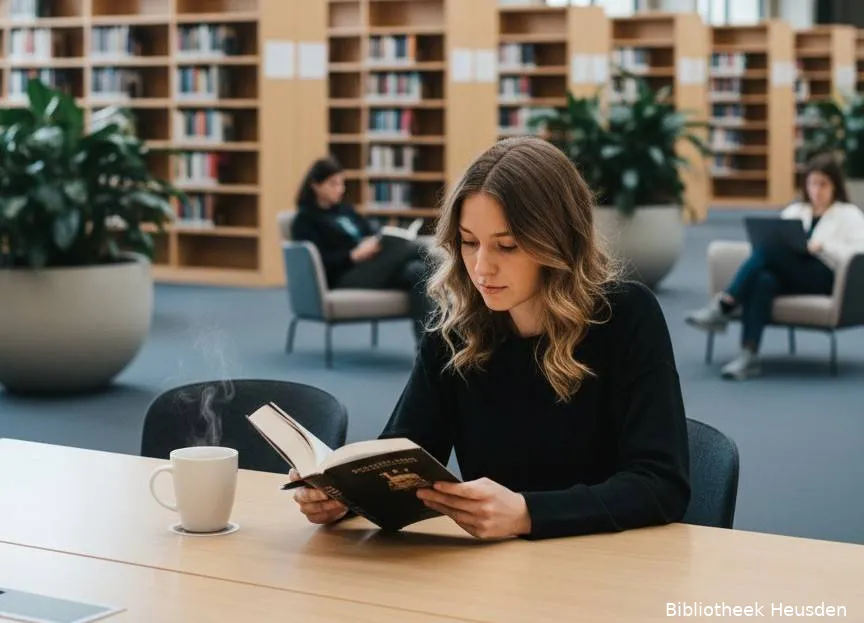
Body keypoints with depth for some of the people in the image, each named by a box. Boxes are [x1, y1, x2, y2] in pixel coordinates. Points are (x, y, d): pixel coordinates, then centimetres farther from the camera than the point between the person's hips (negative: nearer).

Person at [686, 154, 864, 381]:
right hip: (789, 278, 4)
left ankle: (723, 307, -34)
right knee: (763, 279, -35)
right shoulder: (794, 211, 26)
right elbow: (773, 238, 19)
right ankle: (749, 354, -45)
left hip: (824, 279, -4)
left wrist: (822, 247, -15)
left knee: (768, 250, -30)